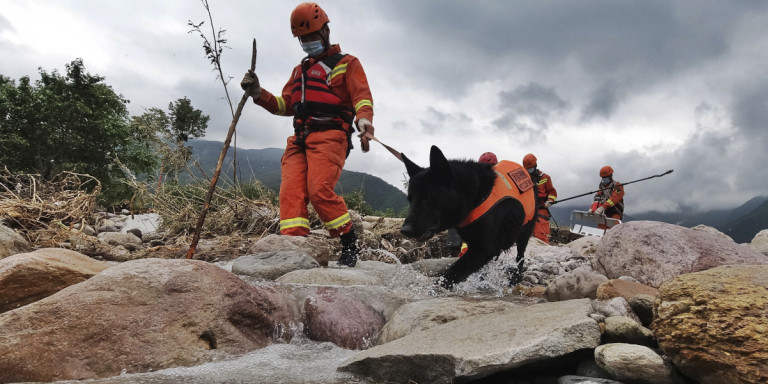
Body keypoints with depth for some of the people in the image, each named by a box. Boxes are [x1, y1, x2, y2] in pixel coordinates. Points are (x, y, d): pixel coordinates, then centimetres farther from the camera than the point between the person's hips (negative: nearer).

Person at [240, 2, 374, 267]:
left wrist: (363, 120, -24)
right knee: (290, 191, -15)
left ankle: (350, 245, -10)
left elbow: (362, 97, -2)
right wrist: (259, 94, 10)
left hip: (329, 135, -6)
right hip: (299, 139, 6)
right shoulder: (299, 70, 32)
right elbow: (284, 105, 29)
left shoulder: (346, 64, 13)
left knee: (319, 189, -24)